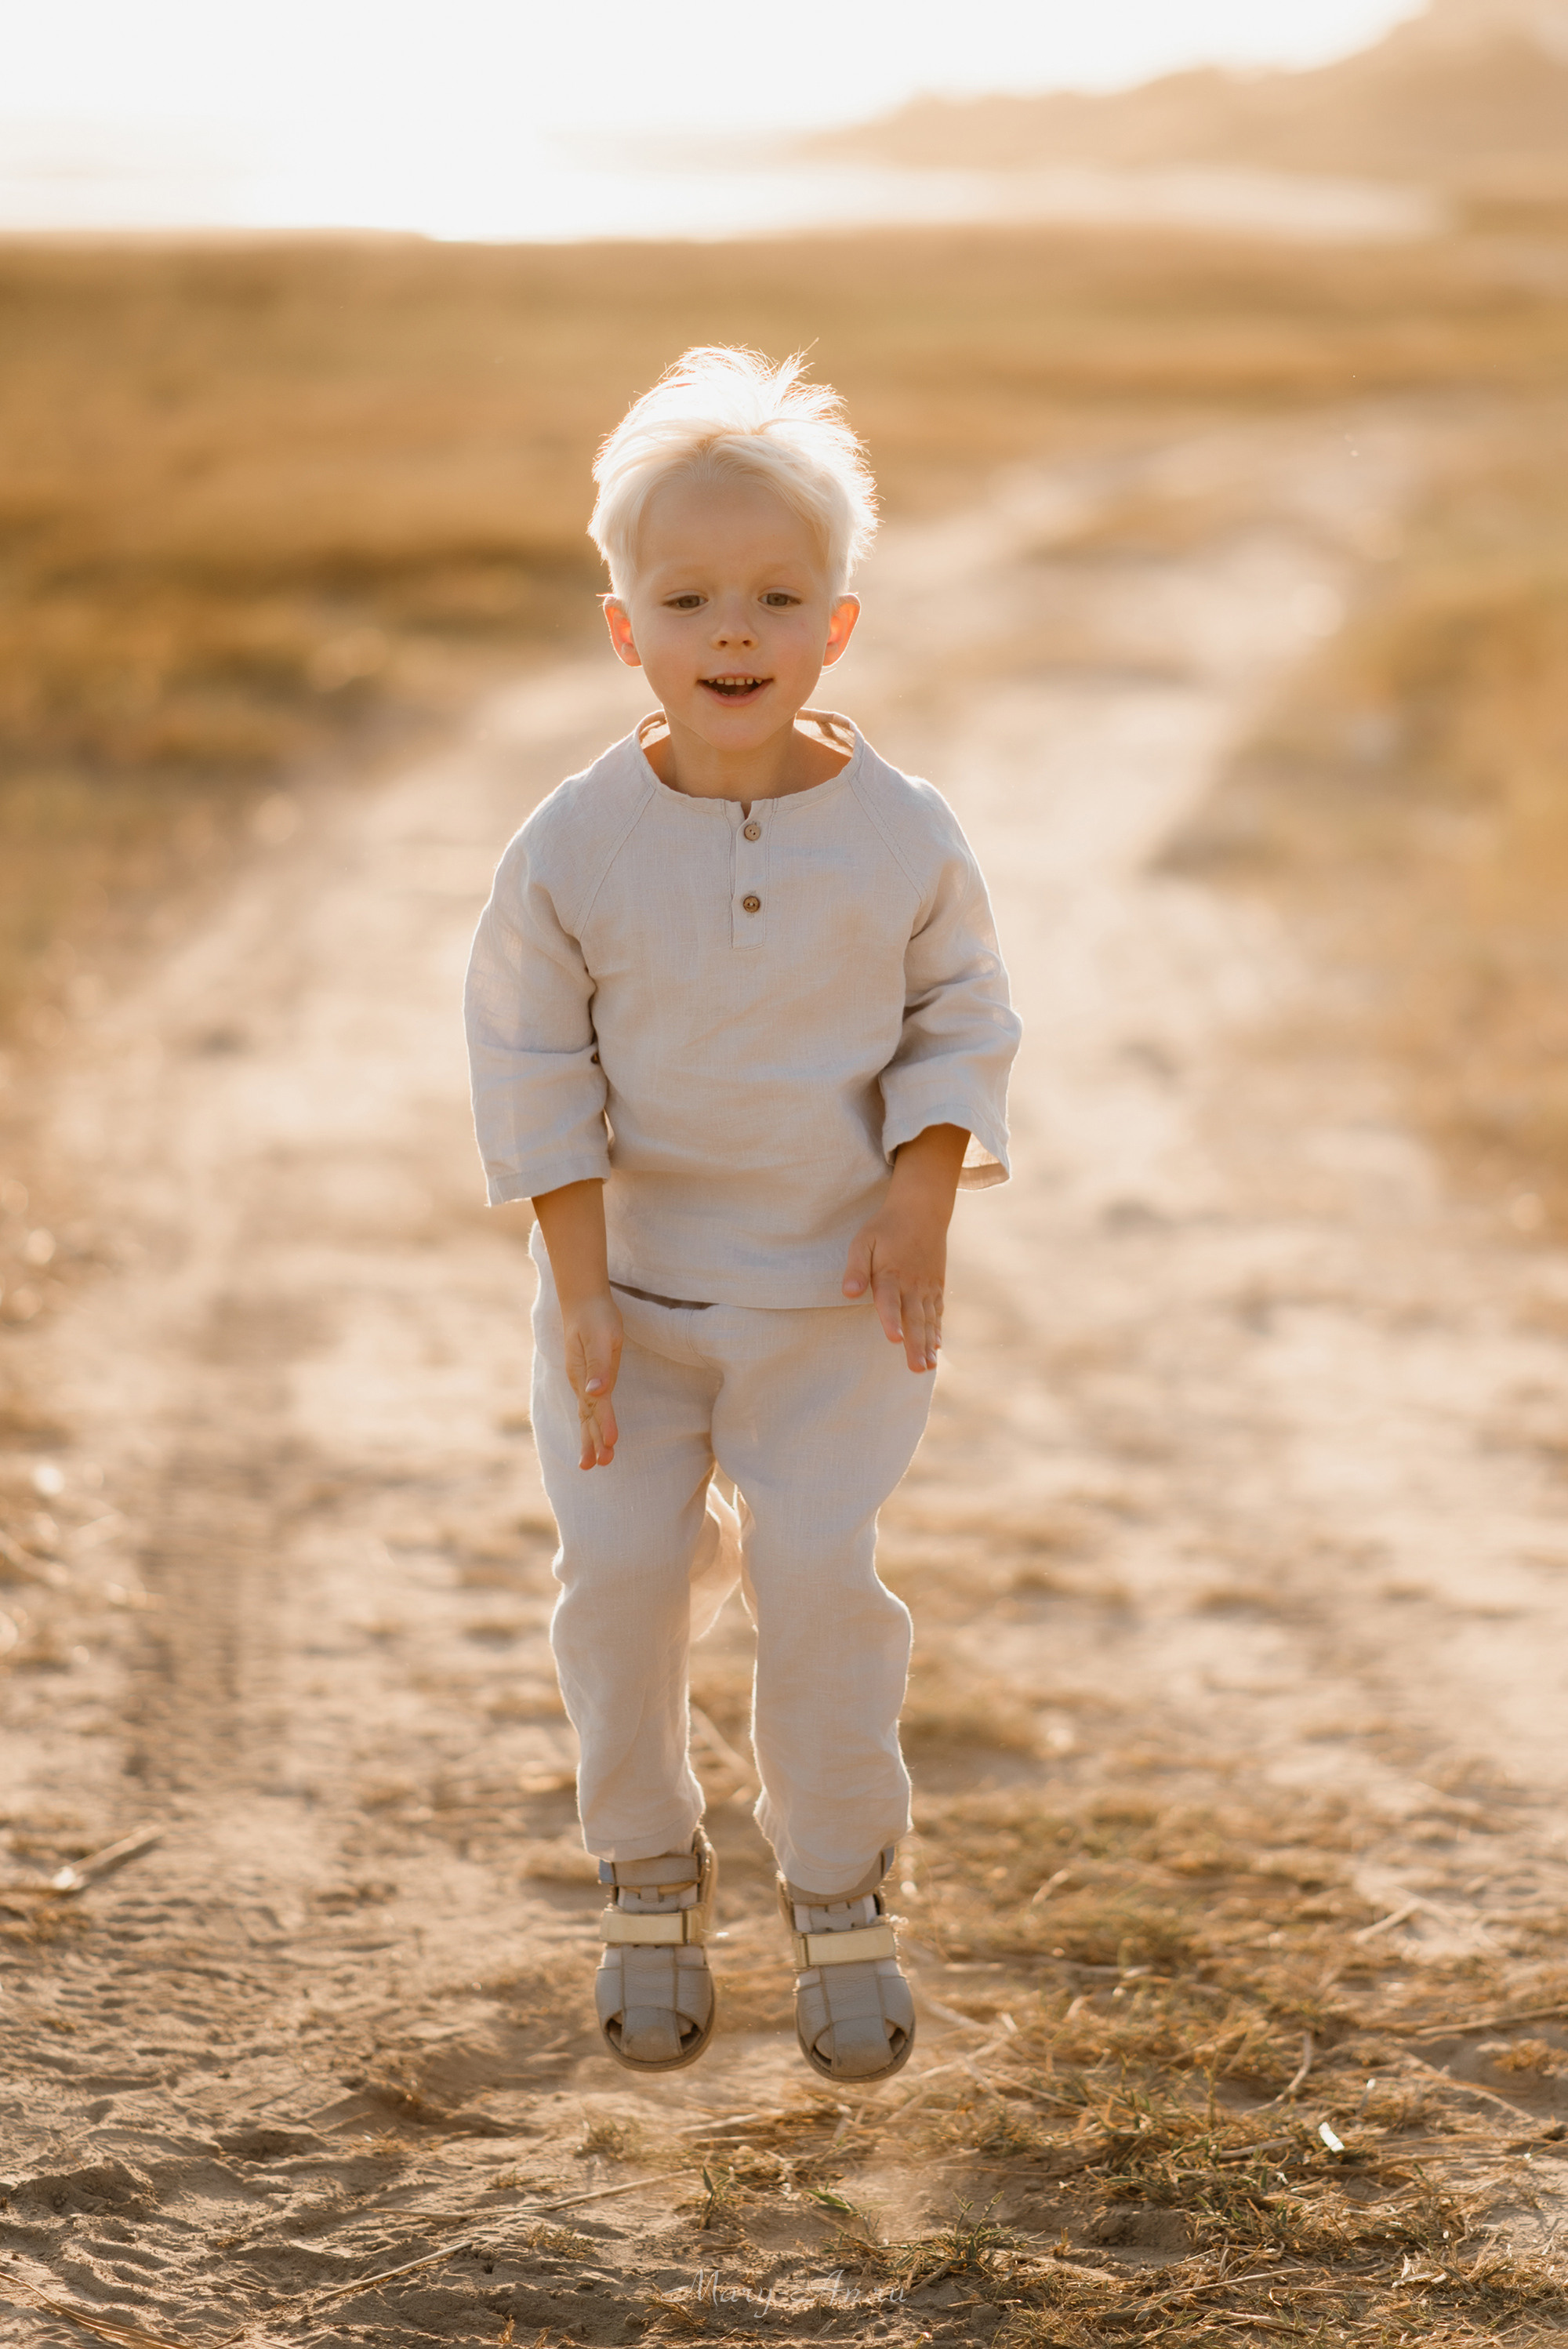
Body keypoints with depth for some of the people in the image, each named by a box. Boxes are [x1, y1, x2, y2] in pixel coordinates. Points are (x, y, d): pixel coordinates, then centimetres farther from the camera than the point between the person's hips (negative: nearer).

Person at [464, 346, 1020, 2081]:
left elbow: (961, 1019, 2)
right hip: (629, 1273, 1)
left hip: (833, 1290, 0)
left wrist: (922, 1204, -10)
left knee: (818, 1569, -5)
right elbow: (530, 1064, -6)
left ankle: (838, 1891, 17)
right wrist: (581, 1288, -10)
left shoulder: (901, 833, -10)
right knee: (620, 1569, 0)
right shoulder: (574, 845, -12)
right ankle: (648, 1877, 23)